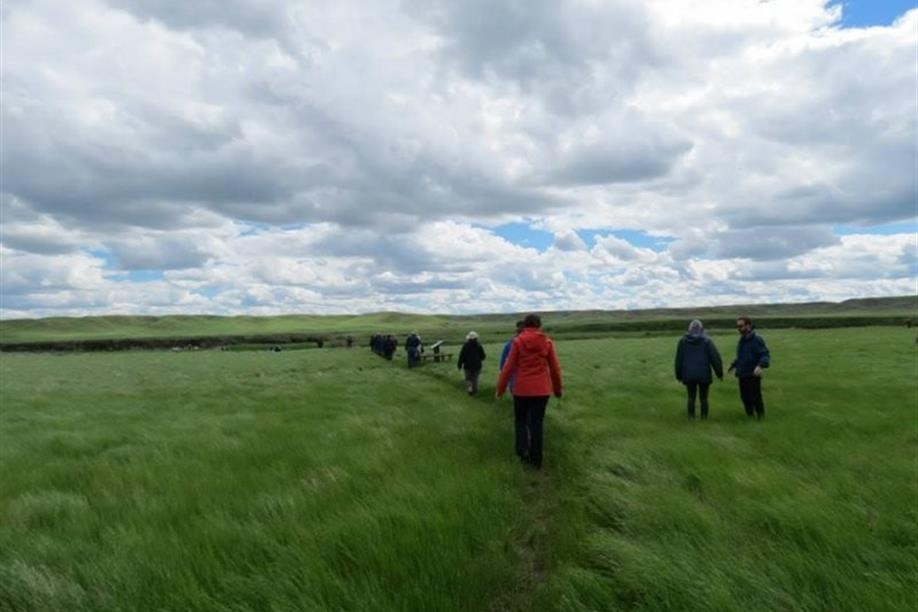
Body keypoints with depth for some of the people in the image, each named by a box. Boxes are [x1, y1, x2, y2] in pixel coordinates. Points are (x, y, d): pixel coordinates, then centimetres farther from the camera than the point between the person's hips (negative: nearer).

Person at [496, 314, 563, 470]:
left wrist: (500, 388, 5)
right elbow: (555, 368, 6)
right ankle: (536, 459, 12)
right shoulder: (547, 342, 1)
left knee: (520, 420, 18)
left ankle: (523, 450, 3)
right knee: (536, 423, 10)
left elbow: (508, 367, -4)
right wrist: (557, 389, 19)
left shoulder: (517, 341, -5)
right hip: (542, 389, 1)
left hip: (522, 388, -1)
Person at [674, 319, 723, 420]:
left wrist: (679, 375, 12)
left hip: (689, 375, 1)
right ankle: (704, 418, 10)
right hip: (704, 375, -1)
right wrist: (720, 373, 2)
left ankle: (691, 417, 9)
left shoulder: (683, 341, 2)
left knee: (691, 398, 10)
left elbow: (679, 359, 5)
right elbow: (715, 358, -6)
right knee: (704, 398, 9)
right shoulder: (706, 341, -3)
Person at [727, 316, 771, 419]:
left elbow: (765, 355, -19)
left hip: (753, 375, -8)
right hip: (742, 375, 8)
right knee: (745, 398, 13)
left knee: (755, 398, -4)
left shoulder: (757, 339, -13)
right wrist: (734, 365, 26)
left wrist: (760, 366, -33)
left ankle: (761, 417, 10)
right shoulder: (742, 339, 13)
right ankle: (750, 417, 25)